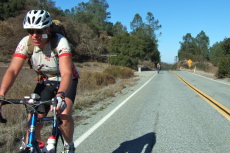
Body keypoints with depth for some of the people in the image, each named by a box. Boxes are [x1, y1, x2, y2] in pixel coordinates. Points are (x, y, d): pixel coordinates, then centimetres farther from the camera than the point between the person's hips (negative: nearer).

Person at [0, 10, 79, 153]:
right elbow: (12, 70, -25)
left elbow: (66, 73, -41)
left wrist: (60, 96, -58)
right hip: (45, 82, 4)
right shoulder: (26, 42, -18)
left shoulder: (60, 41, -29)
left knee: (64, 114, -27)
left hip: (66, 81, -3)